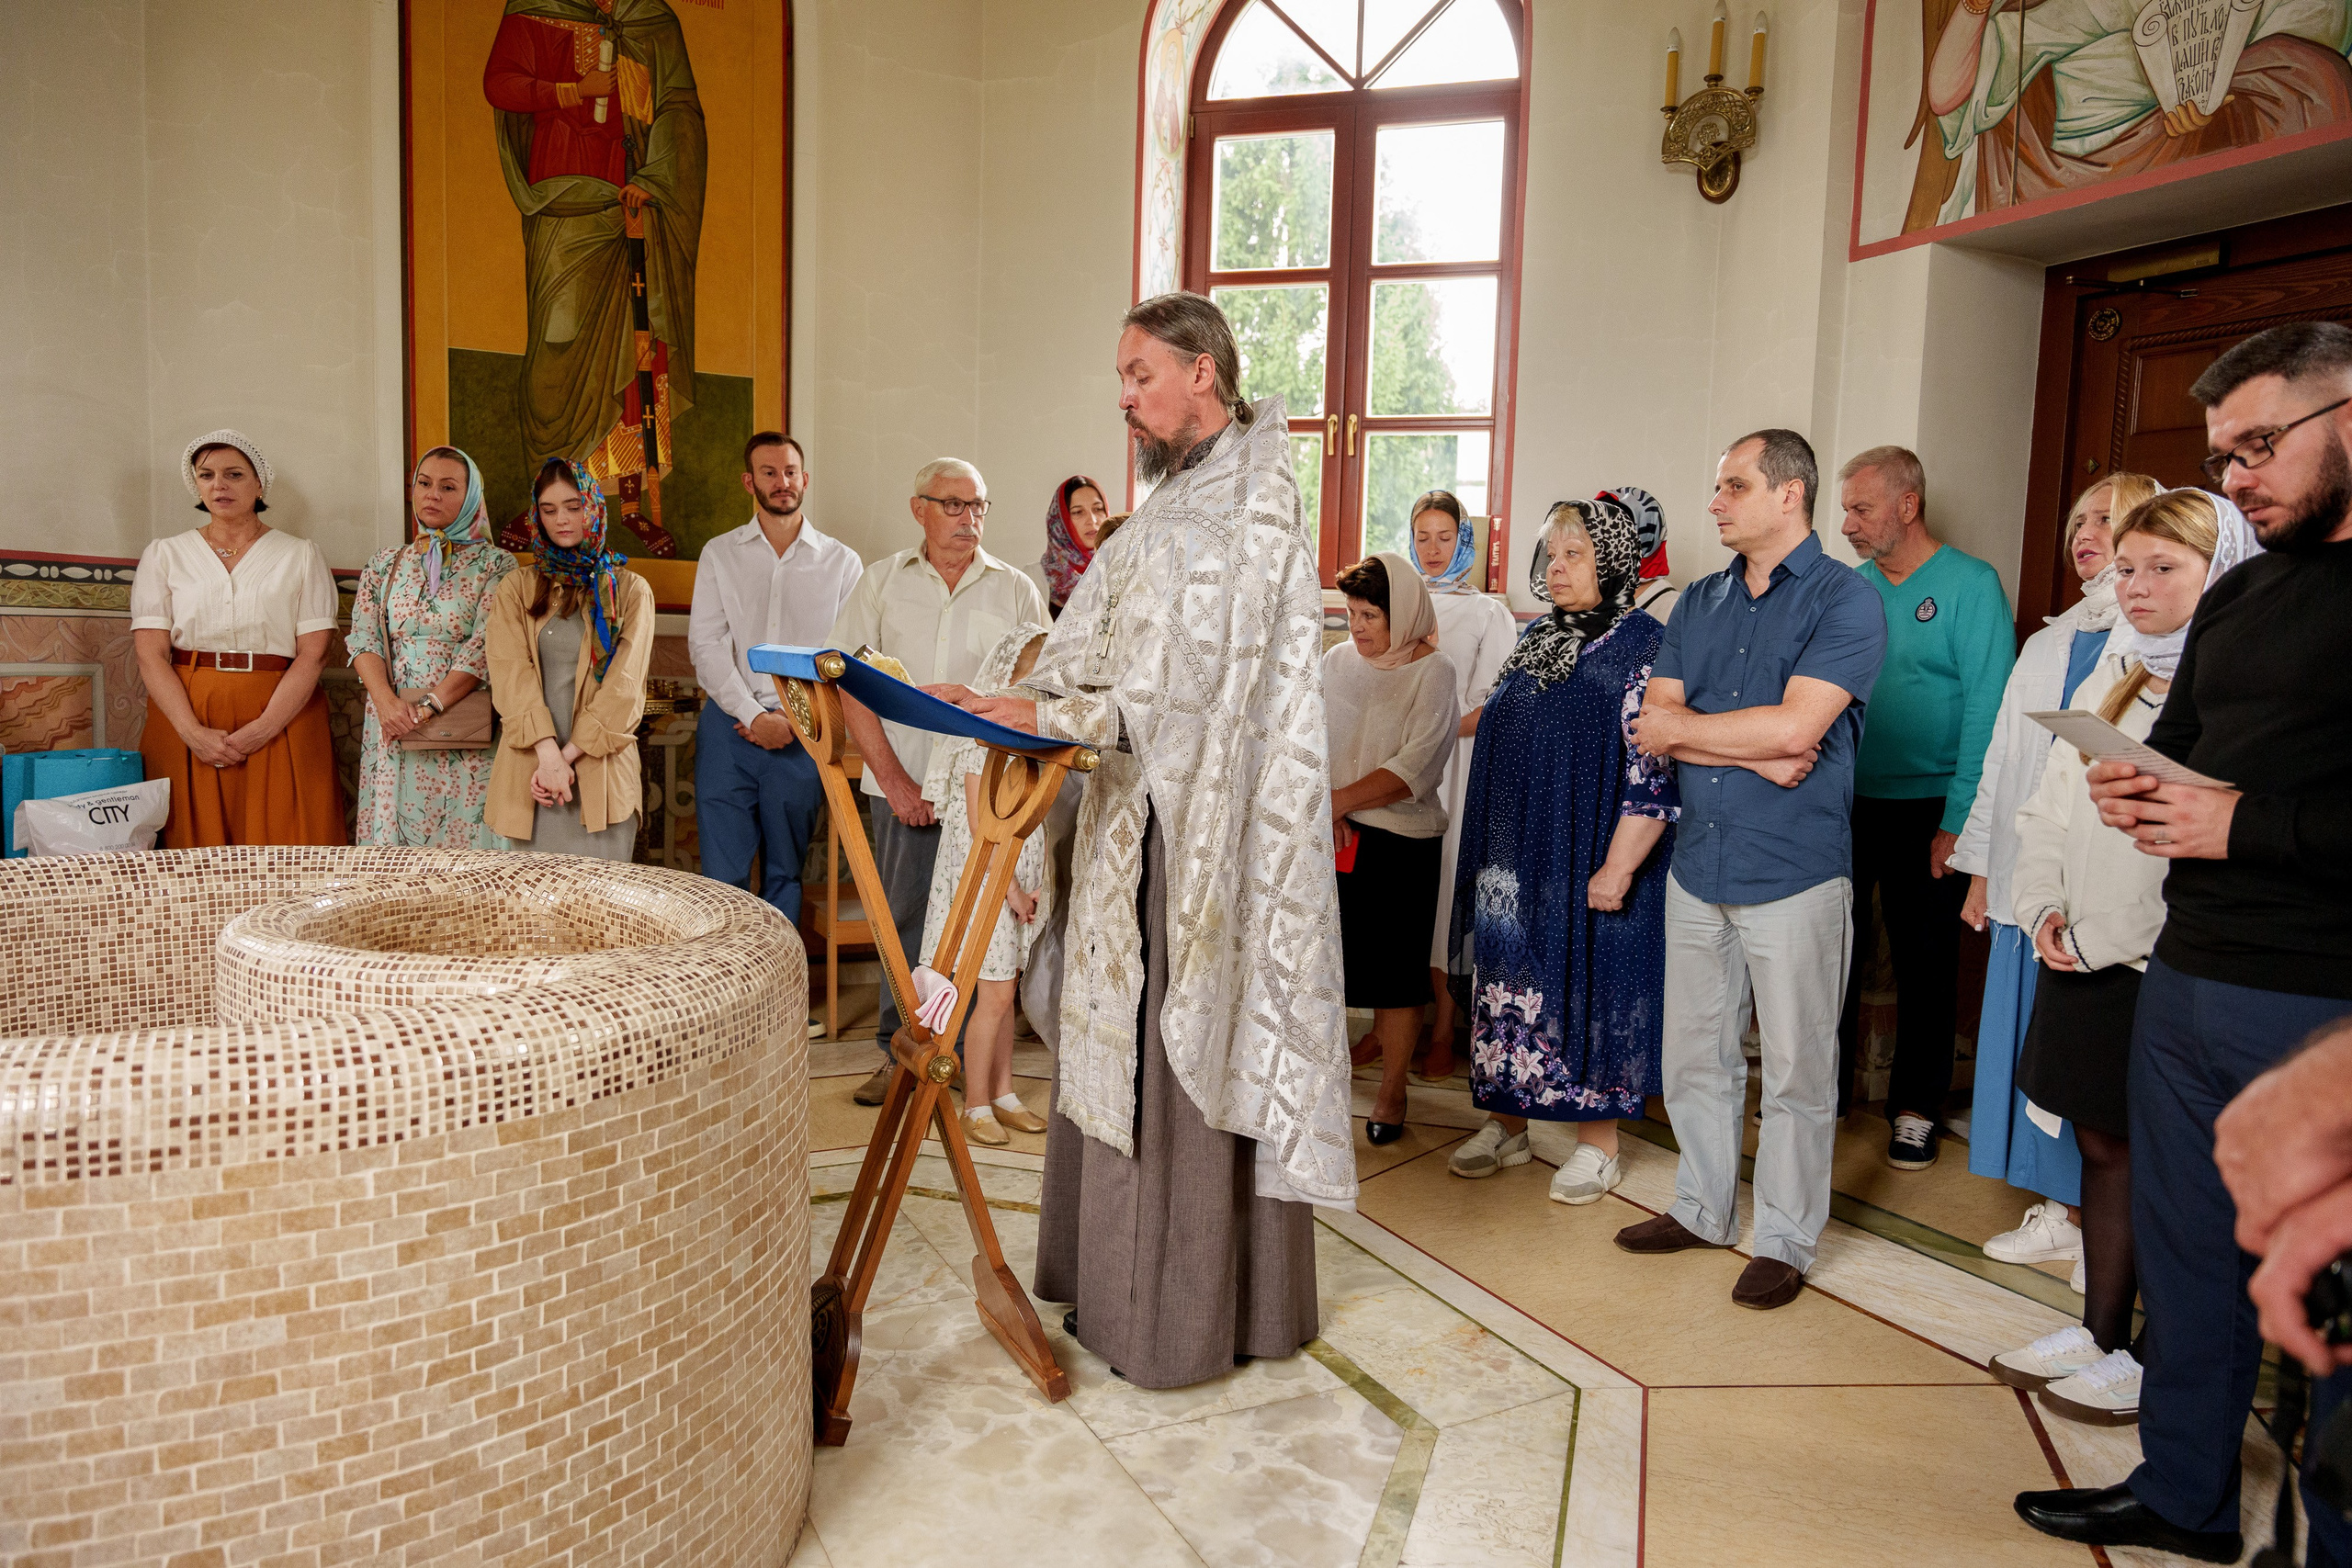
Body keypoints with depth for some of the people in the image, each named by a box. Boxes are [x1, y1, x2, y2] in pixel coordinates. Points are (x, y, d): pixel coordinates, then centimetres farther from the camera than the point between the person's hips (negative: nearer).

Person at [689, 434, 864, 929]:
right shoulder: (719, 554, 10)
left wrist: (792, 720, -8)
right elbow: (706, 644, 1)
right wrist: (754, 716, -10)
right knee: (723, 872, -2)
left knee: (784, 871, 5)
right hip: (728, 724, 1)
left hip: (801, 733, 0)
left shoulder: (841, 562, 8)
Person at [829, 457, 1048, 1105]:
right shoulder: (882, 581, 8)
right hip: (904, 784, 1)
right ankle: (898, 1053, 19)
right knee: (904, 920, 6)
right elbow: (849, 684, 2)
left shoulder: (1016, 590, 7)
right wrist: (894, 779, -7)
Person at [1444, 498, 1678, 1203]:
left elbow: (1655, 771, -17)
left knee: (1585, 993, 2)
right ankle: (1506, 1121, 27)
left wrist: (1618, 867, -20)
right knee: (1510, 986, 12)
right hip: (1512, 865, 7)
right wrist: (1488, 850, 17)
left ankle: (1597, 1145, 17)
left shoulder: (1645, 647, -11)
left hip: (1586, 871, -7)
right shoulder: (1536, 639, 12)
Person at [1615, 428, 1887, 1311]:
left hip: (1794, 873, -5)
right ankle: (1703, 1210, 32)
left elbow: (1795, 726, -20)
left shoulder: (1845, 601, -7)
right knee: (1695, 1057, 15)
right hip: (1698, 865, 6)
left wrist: (1685, 728, -8)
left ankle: (1784, 1241, 20)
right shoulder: (1699, 603, 11)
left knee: (1796, 1071, 6)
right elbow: (1654, 726, 1)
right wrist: (1754, 754, -13)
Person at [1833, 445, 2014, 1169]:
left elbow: (1988, 709, -11)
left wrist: (1959, 820, -16)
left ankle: (1916, 1107, 20)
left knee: (1925, 961, 7)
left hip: (1924, 810, -4)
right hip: (1841, 804, 4)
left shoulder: (1971, 585, -6)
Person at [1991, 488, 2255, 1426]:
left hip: (2165, 969, -7)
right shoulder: (2114, 673, 11)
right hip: (2082, 962, 7)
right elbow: (2048, 805, 14)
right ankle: (2099, 1333, 28)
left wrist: (2103, 936, -16)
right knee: (2101, 1146, 15)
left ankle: (2159, 1365, 19)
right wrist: (2045, 909, 2)